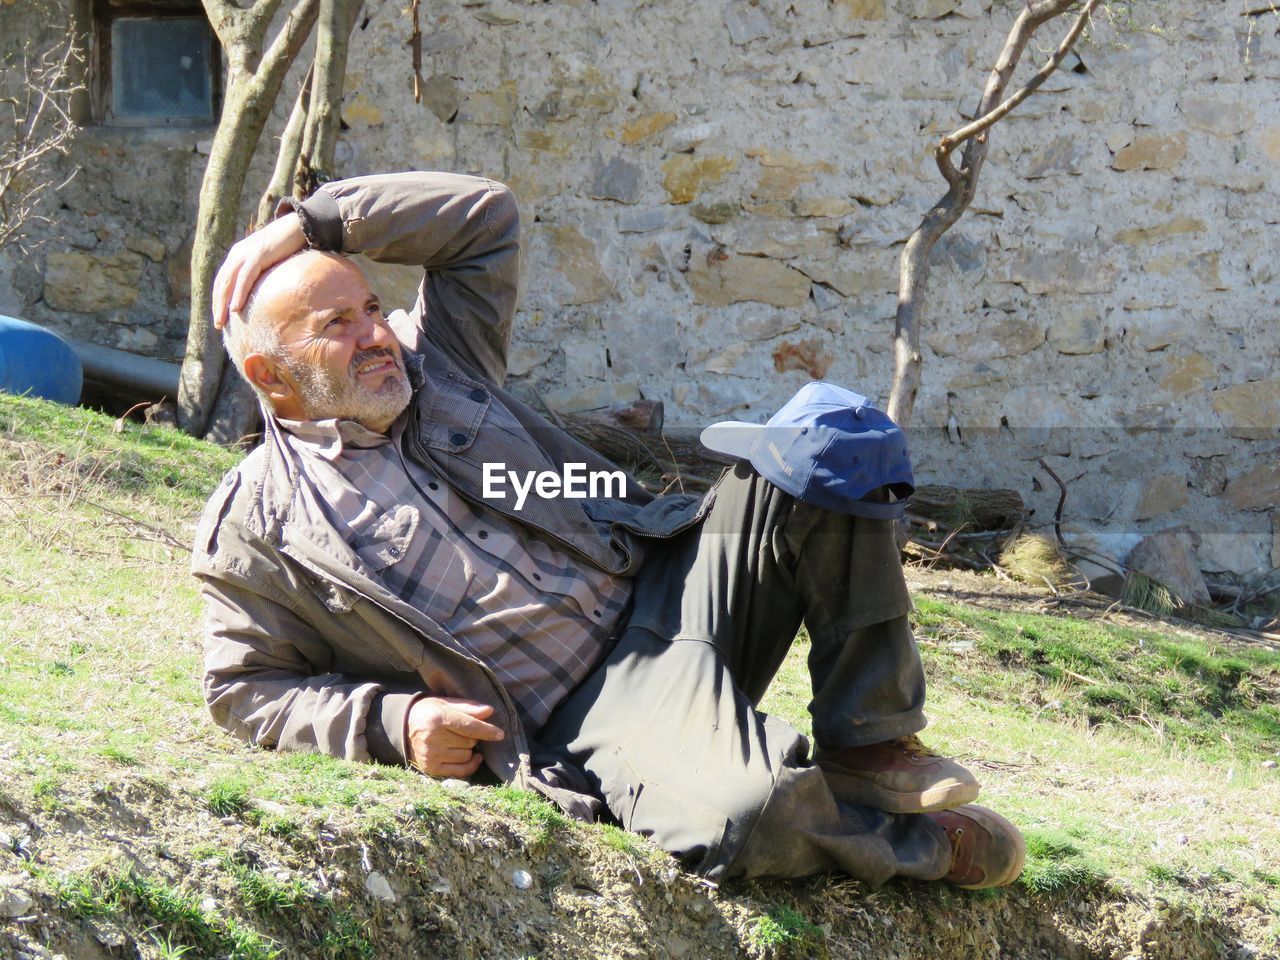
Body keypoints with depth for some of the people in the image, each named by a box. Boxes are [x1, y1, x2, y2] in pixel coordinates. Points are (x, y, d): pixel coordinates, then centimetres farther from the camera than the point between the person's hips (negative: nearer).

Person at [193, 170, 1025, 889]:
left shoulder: (434, 359, 12)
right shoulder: (252, 532, -1)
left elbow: (483, 214, 16)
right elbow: (247, 688, 5)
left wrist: (314, 222, 8)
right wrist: (390, 723, -10)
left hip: (664, 586, 7)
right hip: (580, 724, -6)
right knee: (751, 814, -37)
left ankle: (870, 745, -8)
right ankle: (913, 841, -4)